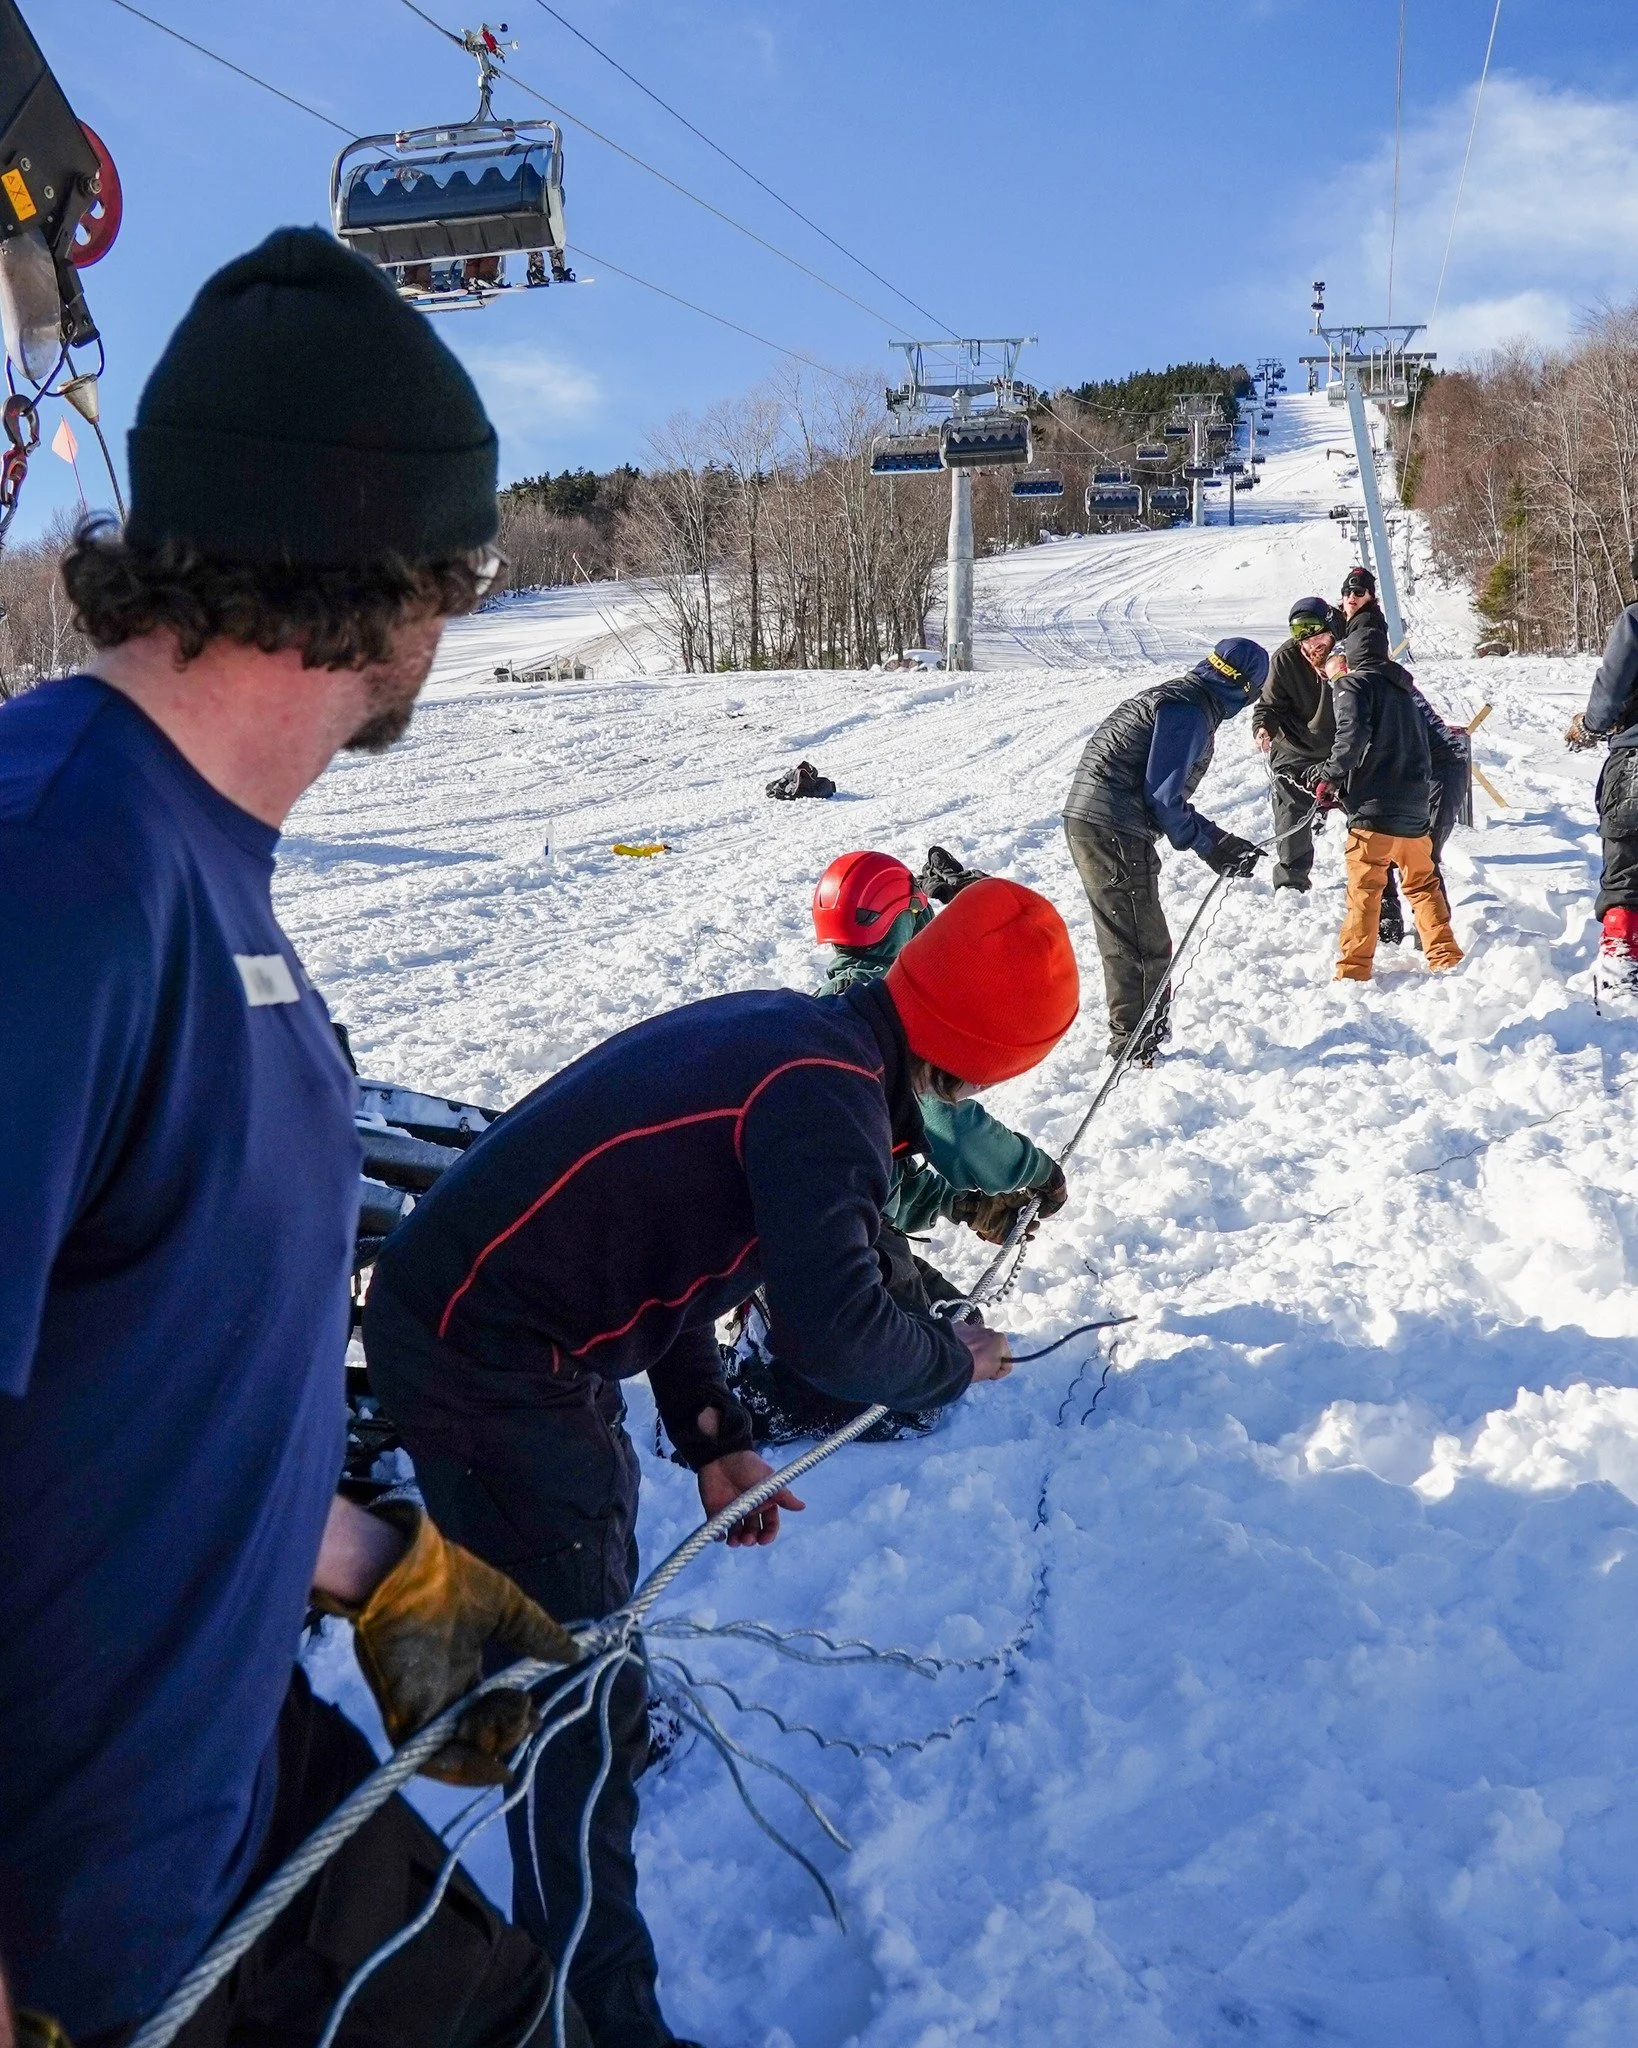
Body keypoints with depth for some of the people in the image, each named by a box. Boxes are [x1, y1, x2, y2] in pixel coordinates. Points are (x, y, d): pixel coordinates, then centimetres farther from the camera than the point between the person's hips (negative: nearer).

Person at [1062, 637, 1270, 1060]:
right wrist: (1212, 847, -8)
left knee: (1129, 941, 20)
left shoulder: (1179, 697, 19)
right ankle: (1135, 1046, 7)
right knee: (1144, 945, -2)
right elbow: (1162, 795, -18)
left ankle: (1140, 1037, 31)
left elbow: (1164, 791, 19)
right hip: (1113, 830, -10)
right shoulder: (1190, 709, -13)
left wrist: (1219, 840, 14)